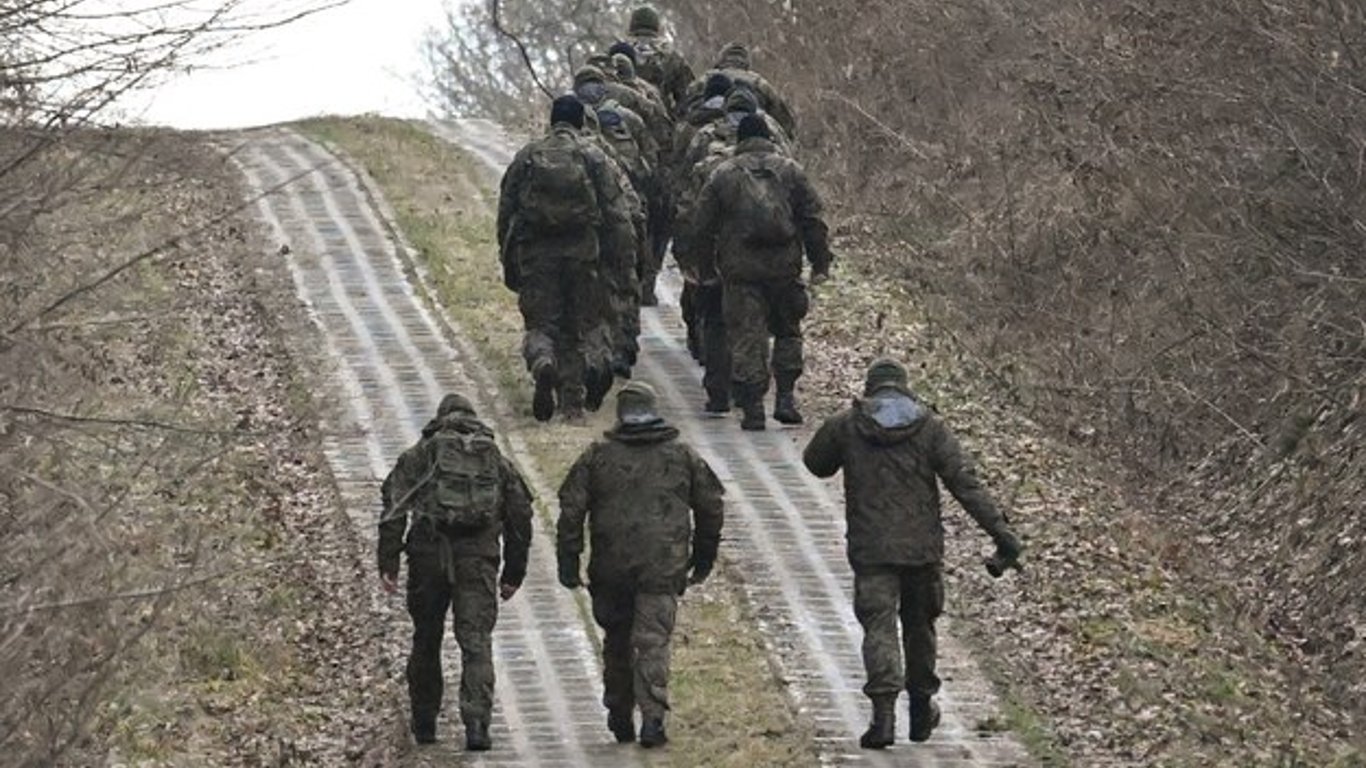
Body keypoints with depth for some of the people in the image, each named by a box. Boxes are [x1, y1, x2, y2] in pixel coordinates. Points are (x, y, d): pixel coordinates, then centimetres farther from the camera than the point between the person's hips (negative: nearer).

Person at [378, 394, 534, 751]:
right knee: (476, 641, -3)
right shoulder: (497, 460, 18)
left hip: (429, 552, 0)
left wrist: (388, 562, -3)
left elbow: (394, 505, 0)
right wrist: (514, 572, 20)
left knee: (426, 640, 14)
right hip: (478, 558, 0)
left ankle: (424, 723, 23)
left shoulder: (420, 454, 12)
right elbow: (520, 516, 16)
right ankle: (477, 721, -21)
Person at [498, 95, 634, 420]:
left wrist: (509, 260, 18)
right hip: (583, 252, 0)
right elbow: (615, 210, -3)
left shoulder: (527, 156, 7)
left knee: (540, 322, 5)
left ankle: (543, 362, -27)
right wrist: (624, 256, 1)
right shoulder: (593, 157, 2)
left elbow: (506, 209, 10)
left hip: (536, 252, 0)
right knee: (584, 322, 10)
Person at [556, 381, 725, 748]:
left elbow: (571, 509, -2)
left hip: (611, 567, 1)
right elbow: (711, 507, 11)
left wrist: (568, 563, 2)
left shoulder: (598, 456, 3)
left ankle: (620, 716, 23)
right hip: (663, 567, 0)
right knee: (653, 642, -3)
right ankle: (652, 719, -16)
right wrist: (703, 560, 21)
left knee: (617, 640, 15)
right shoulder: (683, 456, 6)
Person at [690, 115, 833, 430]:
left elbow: (701, 227, 5)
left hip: (740, 269, -1)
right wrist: (820, 263, 9)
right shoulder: (790, 170, 5)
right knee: (787, 332, 17)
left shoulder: (722, 175, 3)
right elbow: (813, 220, 4)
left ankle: (753, 407, -3)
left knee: (746, 337, 1)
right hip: (784, 267, 1)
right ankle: (786, 397, 8)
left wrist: (705, 268, 15)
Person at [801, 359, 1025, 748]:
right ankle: (922, 708, 30)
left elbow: (815, 463, 18)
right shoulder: (930, 427, 0)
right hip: (923, 546, 1)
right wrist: (999, 530, -8)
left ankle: (883, 712, -22)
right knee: (919, 626, 18)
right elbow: (965, 483, -6)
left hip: (871, 549, -1)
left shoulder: (845, 426, 0)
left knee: (879, 627, -4)